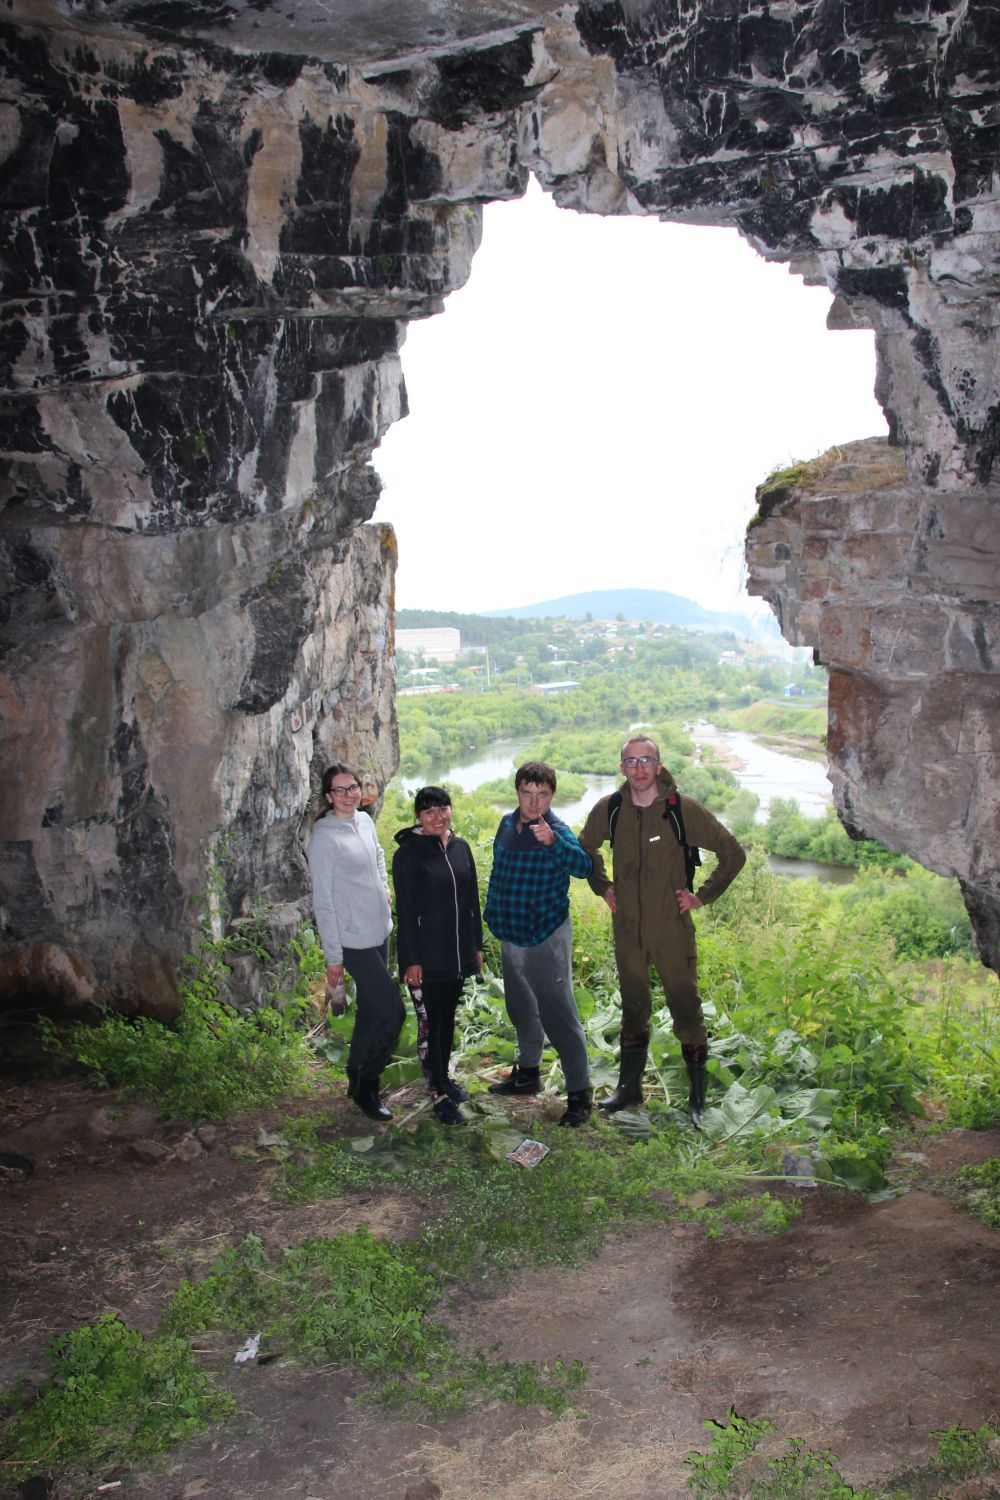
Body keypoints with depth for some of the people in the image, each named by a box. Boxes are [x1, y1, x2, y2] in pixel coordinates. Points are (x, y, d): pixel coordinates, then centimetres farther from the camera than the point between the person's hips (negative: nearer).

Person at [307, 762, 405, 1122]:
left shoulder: (365, 821, 5)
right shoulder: (325, 837, -18)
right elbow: (323, 901, -16)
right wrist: (333, 957, -15)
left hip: (379, 932, 8)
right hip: (354, 941, -8)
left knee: (371, 1011, 17)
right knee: (392, 1011, -6)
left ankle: (358, 1078, 33)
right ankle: (365, 1086, 11)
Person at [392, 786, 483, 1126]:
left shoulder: (461, 848, 6)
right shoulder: (408, 855, -11)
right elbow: (406, 911, -12)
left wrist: (477, 946, 12)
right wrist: (411, 959, -14)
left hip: (457, 954, 6)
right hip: (426, 957, -6)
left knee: (448, 1018, 18)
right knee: (429, 1024, -1)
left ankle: (444, 1076, 34)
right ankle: (439, 1094, 8)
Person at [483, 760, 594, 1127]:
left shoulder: (557, 832, -18)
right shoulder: (507, 825, 3)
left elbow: (583, 866, -39)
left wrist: (553, 841, -55)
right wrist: (491, 916, 19)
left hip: (545, 937, -8)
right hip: (510, 936, 8)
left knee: (558, 1015, -4)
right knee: (521, 1009, 23)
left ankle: (579, 1094, 6)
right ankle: (528, 1072, 42)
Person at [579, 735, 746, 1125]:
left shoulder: (683, 809, -11)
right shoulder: (608, 810, -1)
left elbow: (733, 853, -3)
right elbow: (587, 848, 21)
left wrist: (703, 895, -5)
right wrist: (603, 887, 11)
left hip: (673, 931, -3)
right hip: (627, 930, 4)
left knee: (686, 1011, 0)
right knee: (633, 1011, 16)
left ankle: (698, 1097, 13)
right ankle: (629, 1086, 30)